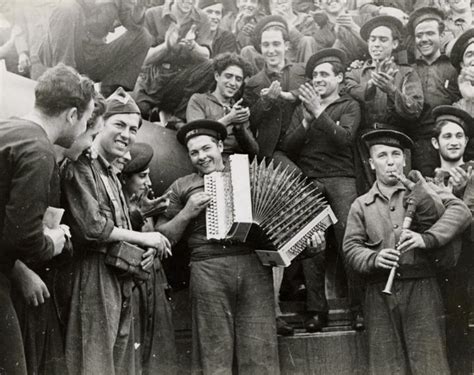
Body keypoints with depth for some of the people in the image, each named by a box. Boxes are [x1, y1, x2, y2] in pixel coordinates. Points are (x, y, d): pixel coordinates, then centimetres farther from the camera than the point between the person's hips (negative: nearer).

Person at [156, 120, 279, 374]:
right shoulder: (182, 186, 15)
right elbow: (162, 237, 11)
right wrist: (187, 213, -3)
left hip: (254, 265, 1)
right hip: (208, 269, 0)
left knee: (260, 351, -4)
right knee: (214, 353, -2)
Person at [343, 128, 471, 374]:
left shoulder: (421, 189, 9)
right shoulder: (361, 205, 14)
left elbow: (460, 211, -4)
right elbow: (351, 247, 6)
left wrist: (426, 238, -18)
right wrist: (374, 259, -16)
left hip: (421, 288, -1)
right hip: (380, 293, 1)